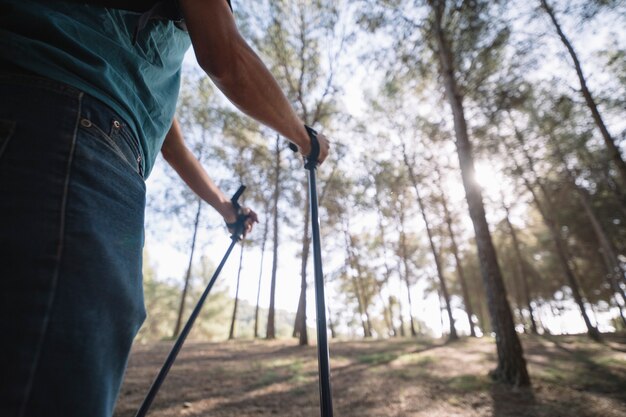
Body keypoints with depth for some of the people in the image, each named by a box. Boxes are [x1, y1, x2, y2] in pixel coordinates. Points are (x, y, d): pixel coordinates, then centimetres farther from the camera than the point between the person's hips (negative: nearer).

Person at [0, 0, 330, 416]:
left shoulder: (162, 34, 38)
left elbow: (168, 133, 39)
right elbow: (226, 60, 0)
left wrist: (223, 205, 47)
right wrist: (304, 137, 17)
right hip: (62, 129, -9)